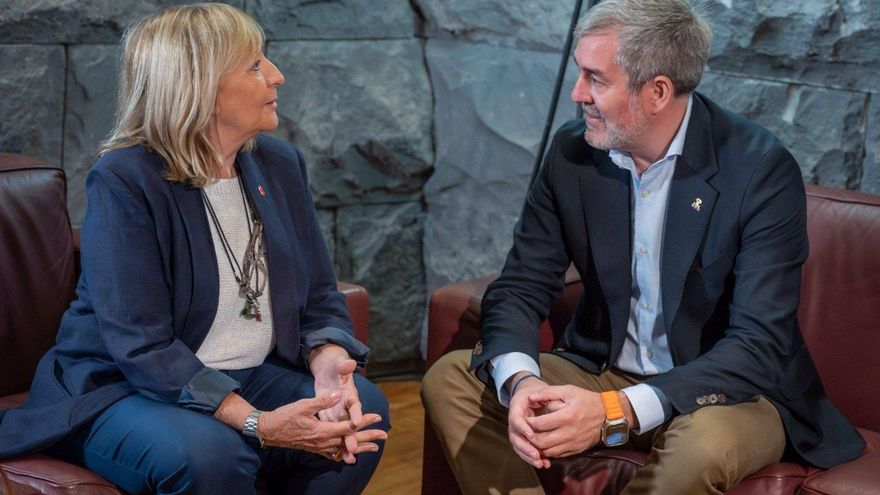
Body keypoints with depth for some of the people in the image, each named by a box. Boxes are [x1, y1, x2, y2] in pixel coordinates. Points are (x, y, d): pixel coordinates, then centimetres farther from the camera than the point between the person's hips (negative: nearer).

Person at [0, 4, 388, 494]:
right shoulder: (124, 182, -18)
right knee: (208, 451, -36)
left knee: (365, 406, -18)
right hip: (121, 388, -6)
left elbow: (321, 295, 5)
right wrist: (256, 423, -34)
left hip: (248, 378, 6)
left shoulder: (281, 164, 4)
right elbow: (141, 346, -24)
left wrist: (328, 363, -19)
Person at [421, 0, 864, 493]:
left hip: (727, 394, -4)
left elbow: (760, 347, -25)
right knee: (450, 378, -13)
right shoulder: (572, 151, -5)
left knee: (705, 442, -37)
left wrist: (617, 411, -37)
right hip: (603, 373, 4)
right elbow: (520, 287, -3)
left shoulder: (762, 169, -20)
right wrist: (520, 381, -26)